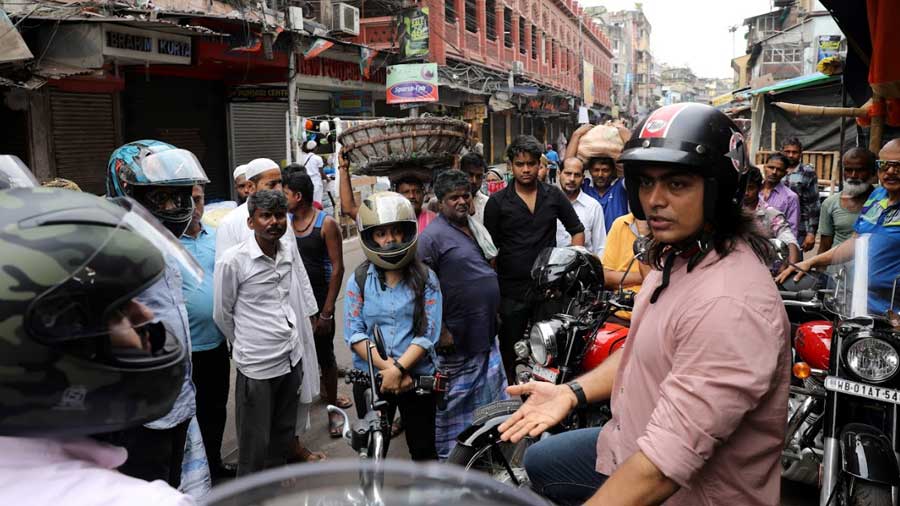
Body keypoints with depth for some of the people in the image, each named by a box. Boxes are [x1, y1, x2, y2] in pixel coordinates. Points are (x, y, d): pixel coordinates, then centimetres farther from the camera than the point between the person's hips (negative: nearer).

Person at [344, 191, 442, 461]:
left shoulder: (425, 279, -5)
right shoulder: (359, 280, -2)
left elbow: (427, 333, -11)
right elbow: (354, 334, -8)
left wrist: (398, 369, -22)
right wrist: (387, 367, -18)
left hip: (417, 377, -1)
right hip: (370, 378, 1)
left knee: (423, 449, 12)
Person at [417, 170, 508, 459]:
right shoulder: (432, 236, -15)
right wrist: (439, 331, -21)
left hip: (487, 336, 9)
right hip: (457, 341, -9)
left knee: (494, 403, 21)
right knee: (453, 407, 2)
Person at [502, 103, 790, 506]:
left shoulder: (730, 304, -33)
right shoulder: (677, 254, 0)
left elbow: (669, 461, -36)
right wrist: (573, 392, -1)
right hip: (635, 449, 9)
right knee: (539, 463, 23)